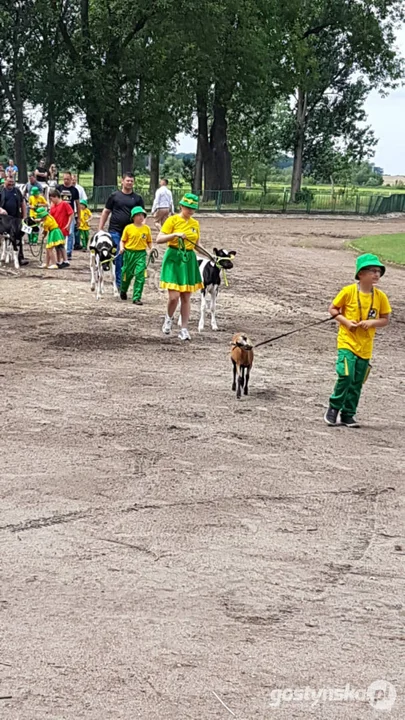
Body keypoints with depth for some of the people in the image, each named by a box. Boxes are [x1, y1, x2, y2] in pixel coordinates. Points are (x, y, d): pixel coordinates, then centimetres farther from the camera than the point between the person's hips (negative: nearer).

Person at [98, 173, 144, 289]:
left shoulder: (137, 198, 9)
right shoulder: (115, 196, 5)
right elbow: (106, 212, 9)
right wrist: (100, 229, 4)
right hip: (115, 231, -2)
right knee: (117, 257, -8)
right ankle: (119, 283, -3)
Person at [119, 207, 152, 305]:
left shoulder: (146, 228, 2)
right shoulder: (128, 228, -2)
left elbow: (149, 241, 9)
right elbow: (122, 240, 3)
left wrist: (151, 249, -9)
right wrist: (121, 248, -15)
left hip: (141, 254, 0)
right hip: (129, 253, 0)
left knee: (140, 275, -10)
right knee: (127, 274, 12)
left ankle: (137, 298, -7)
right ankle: (123, 291, 41)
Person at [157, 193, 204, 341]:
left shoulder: (195, 224, 11)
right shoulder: (173, 220, -5)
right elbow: (159, 239, -11)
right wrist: (175, 234, -22)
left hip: (189, 260, 5)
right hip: (173, 258, -5)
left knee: (186, 297, 5)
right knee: (174, 296, -12)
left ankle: (184, 329, 11)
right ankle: (168, 319, 17)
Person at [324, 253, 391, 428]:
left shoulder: (380, 296, 0)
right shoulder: (348, 291, -8)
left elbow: (385, 319, 7)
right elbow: (332, 309, 1)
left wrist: (372, 322, -13)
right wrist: (345, 321, -14)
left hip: (365, 346, 3)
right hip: (347, 342, -3)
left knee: (357, 382, 7)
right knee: (346, 376, -17)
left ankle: (348, 415, 19)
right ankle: (334, 407, 4)